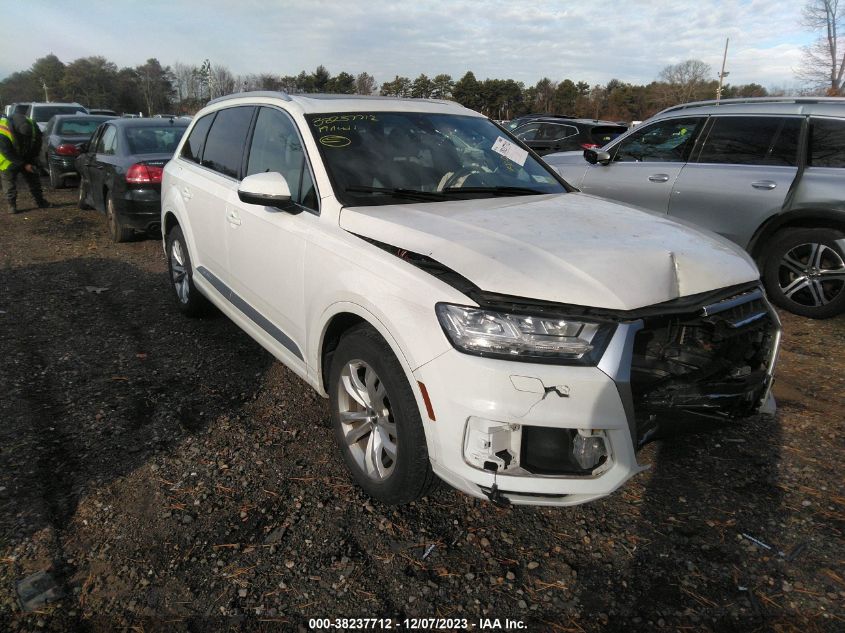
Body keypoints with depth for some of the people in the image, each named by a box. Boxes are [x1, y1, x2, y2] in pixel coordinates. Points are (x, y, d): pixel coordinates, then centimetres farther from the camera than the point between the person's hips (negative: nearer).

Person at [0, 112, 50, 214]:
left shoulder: (32, 125, -20)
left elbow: (38, 141, -2)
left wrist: (33, 157, -5)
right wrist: (24, 165, -26)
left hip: (27, 159, 4)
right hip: (8, 161, -4)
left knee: (34, 180, 9)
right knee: (9, 183, -3)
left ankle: (40, 201, 19)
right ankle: (12, 205, 5)